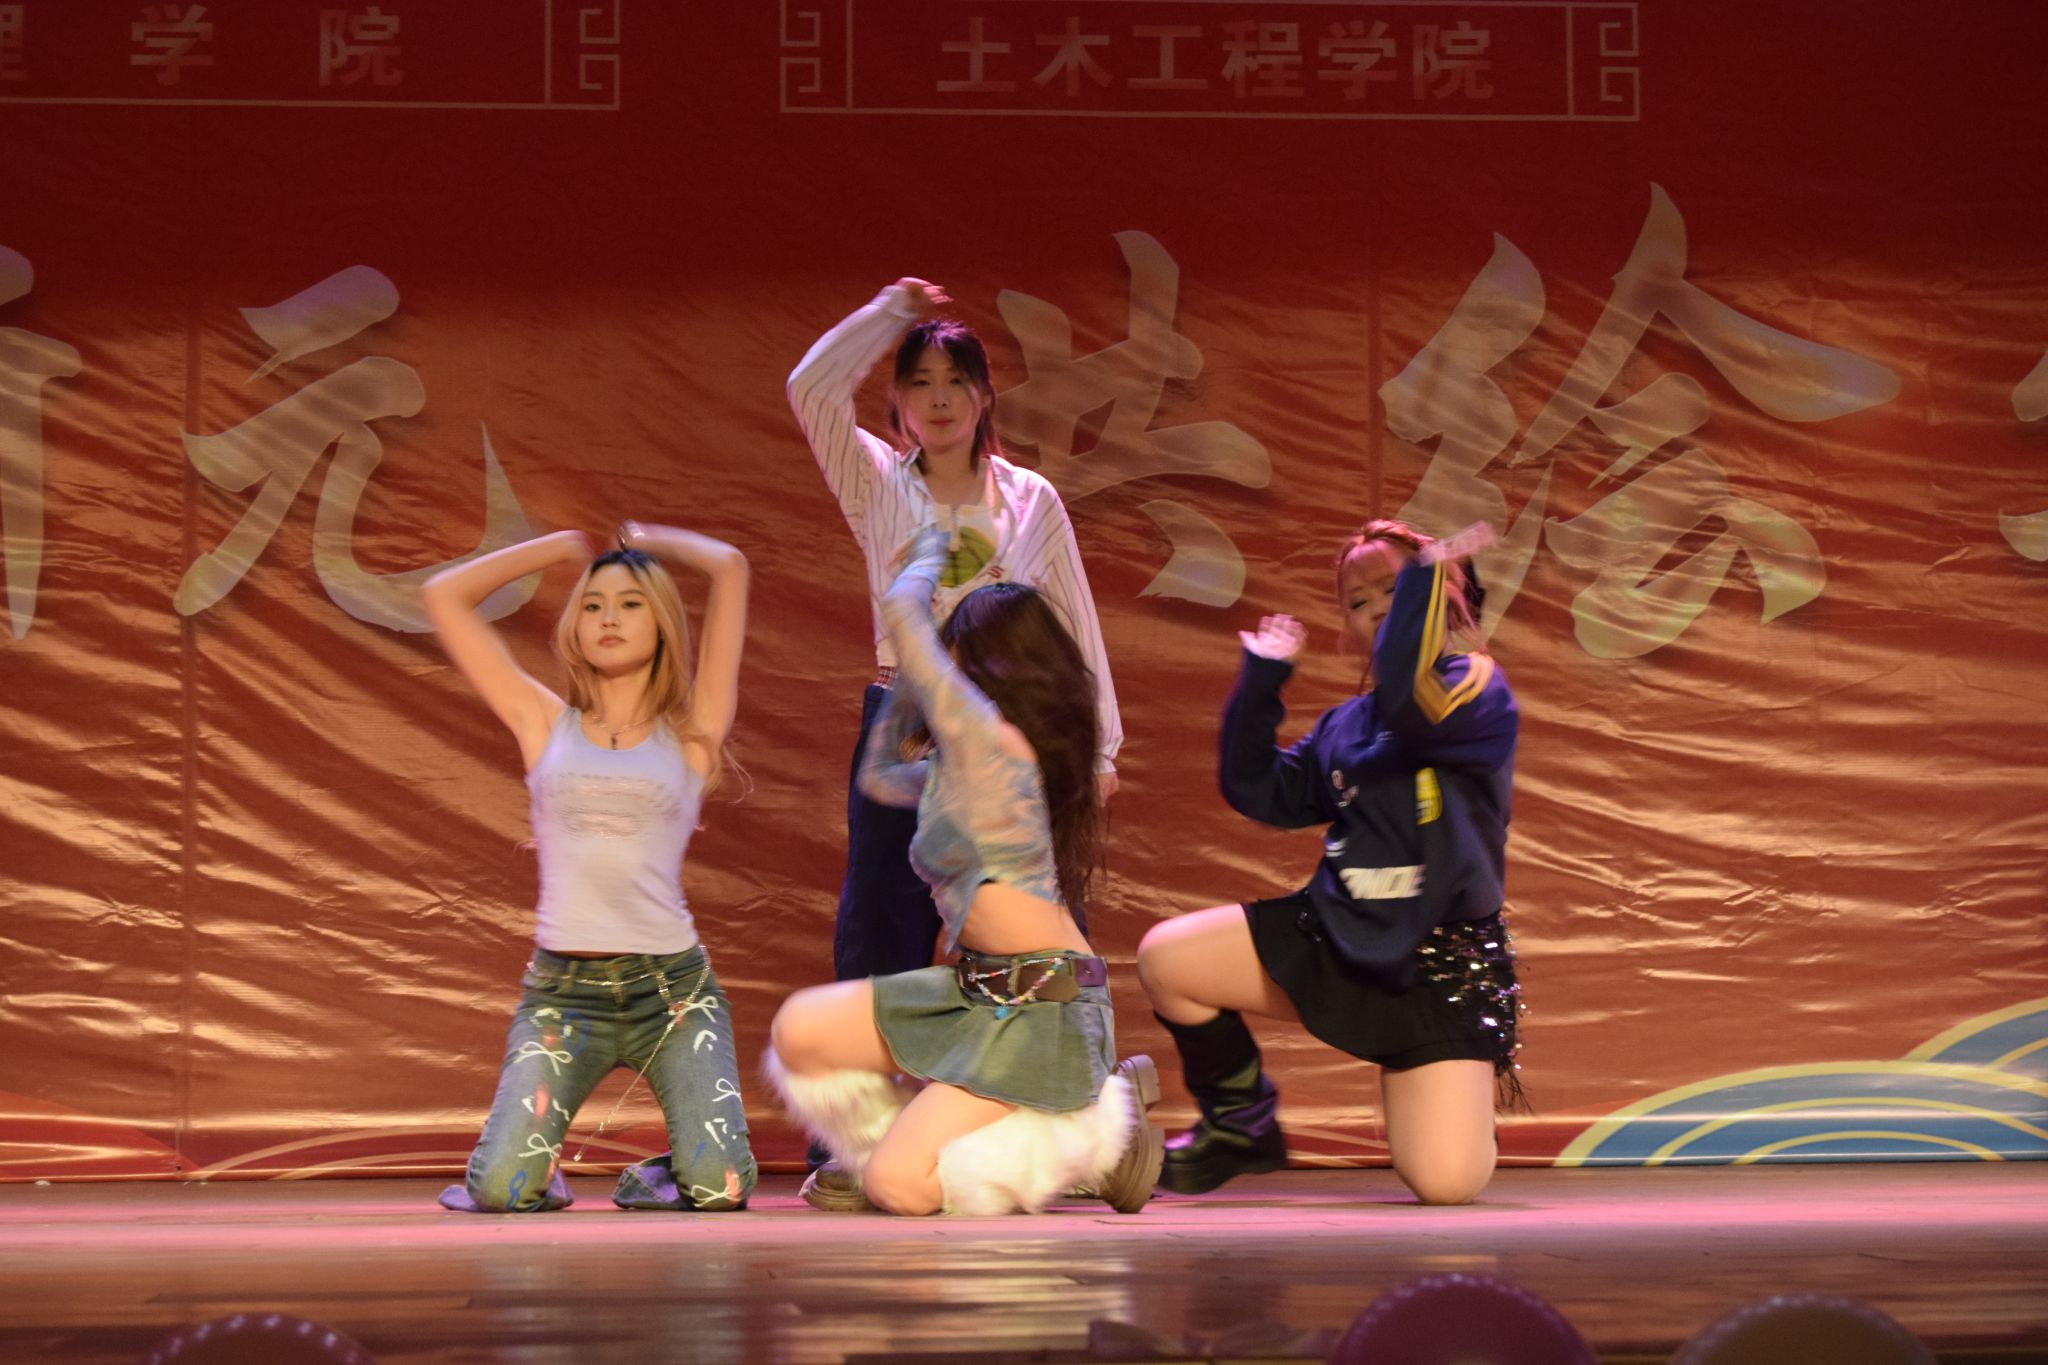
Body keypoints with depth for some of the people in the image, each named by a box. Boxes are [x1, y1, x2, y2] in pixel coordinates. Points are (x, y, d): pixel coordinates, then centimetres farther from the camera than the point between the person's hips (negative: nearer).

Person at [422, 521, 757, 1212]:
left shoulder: (689, 732, 8)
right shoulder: (547, 725, 11)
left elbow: (729, 568, 4)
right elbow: (444, 595, 12)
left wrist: (649, 539, 20)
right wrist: (563, 545, 20)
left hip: (672, 986, 0)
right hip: (563, 991, 0)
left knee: (720, 1188, -18)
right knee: (502, 1190, -18)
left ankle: (659, 1175, 17)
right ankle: (543, 1171, 17)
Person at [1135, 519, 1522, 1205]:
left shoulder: (1479, 690, -5)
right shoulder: (1343, 726, 15)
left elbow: (1405, 697, -26)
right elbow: (1262, 793, 12)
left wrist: (1422, 576, -20)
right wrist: (1261, 677, 9)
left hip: (1443, 965, -6)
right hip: (1334, 936, 6)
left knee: (1446, 1183, -19)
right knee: (1165, 958, -11)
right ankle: (1241, 1123, 13)